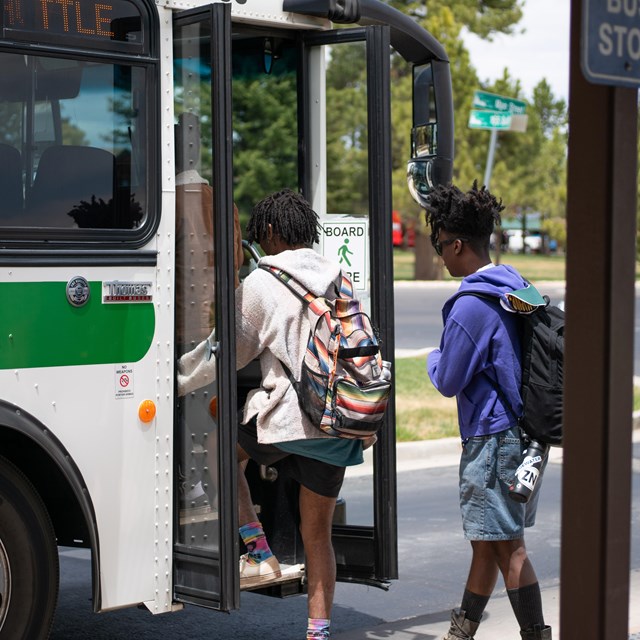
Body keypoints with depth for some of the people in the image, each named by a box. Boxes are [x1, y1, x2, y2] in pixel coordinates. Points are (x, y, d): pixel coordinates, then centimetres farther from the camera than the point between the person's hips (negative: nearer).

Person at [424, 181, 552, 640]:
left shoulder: (472, 305, -19)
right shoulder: (516, 287, 10)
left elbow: (448, 381, -13)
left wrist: (434, 358, 7)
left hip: (494, 438, -10)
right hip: (524, 433, 10)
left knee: (507, 546, -3)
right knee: (486, 542, 18)